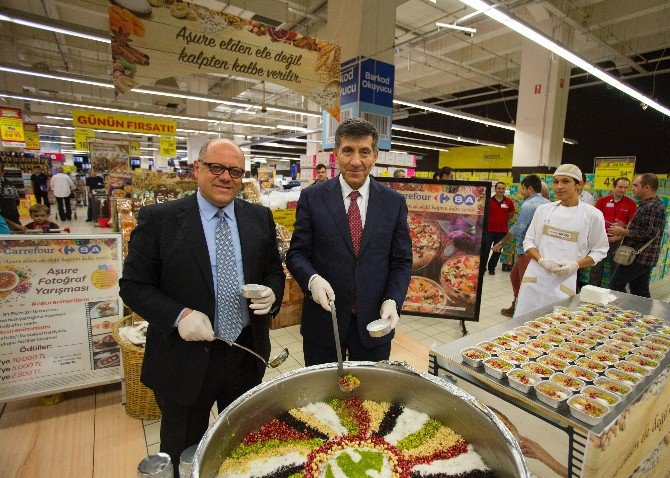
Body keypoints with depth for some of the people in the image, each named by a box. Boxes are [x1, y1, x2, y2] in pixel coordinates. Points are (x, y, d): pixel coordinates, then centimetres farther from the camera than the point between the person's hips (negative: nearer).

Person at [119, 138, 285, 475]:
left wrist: (271, 293, -14)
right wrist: (179, 315, -23)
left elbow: (274, 271, 8)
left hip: (246, 355, 3)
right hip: (185, 360, -2)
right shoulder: (158, 219, -10)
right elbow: (133, 285, -7)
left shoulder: (260, 218, 0)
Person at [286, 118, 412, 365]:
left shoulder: (394, 202, -1)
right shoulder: (312, 198, -4)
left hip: (375, 323, 2)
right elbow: (296, 253, -2)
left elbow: (402, 261, 2)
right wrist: (312, 279, -22)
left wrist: (392, 300, -13)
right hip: (323, 320, -1)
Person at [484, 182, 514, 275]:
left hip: (502, 231, 3)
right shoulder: (489, 200, -7)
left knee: (497, 251, 12)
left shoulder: (508, 201, 0)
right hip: (489, 230, -2)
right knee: (485, 250, 0)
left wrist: (505, 220, 7)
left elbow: (512, 213, 16)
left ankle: (491, 268, 27)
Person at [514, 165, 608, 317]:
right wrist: (541, 260, -9)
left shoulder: (592, 215, 1)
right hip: (535, 277, 2)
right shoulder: (543, 209, 7)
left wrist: (575, 265, -11)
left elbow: (599, 250, 7)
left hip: (564, 281, -2)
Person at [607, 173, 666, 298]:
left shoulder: (652, 207, -18)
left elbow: (649, 234, -24)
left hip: (639, 258, -10)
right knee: (640, 291, 16)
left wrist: (623, 232, -16)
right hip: (643, 258, 10)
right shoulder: (647, 204, 16)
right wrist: (625, 227, 12)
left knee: (615, 285, -7)